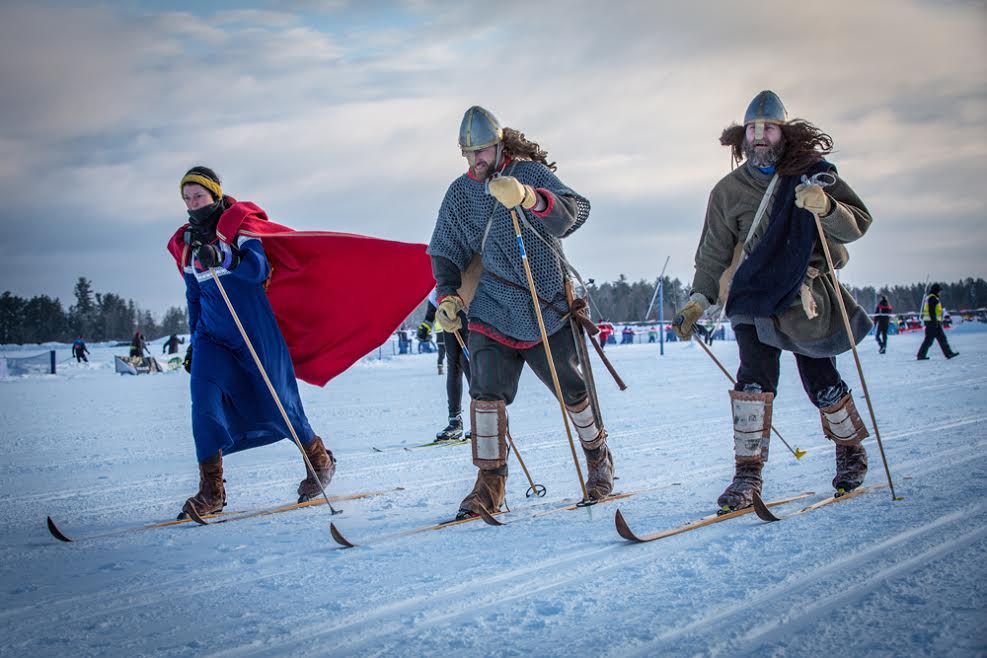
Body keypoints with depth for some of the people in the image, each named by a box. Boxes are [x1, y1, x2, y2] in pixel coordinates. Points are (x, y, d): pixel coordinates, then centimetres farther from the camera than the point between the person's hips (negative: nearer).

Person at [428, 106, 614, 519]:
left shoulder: (531, 173, -5)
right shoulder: (459, 193, 6)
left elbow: (574, 213, -21)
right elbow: (446, 252, 15)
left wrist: (530, 198, -40)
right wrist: (447, 294, -2)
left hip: (547, 306, -2)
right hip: (493, 309, 2)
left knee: (572, 389, 7)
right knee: (486, 391, -12)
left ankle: (598, 458, 32)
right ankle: (490, 484, -3)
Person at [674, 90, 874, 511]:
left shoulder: (813, 174, -2)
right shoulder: (729, 190, 3)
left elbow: (859, 224, -9)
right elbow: (714, 253, 8)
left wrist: (825, 207, -29)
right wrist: (699, 300, -3)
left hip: (806, 297, -1)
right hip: (753, 296, 1)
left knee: (821, 382, 5)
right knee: (754, 377, -16)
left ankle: (851, 449, 32)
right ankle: (748, 474, -13)